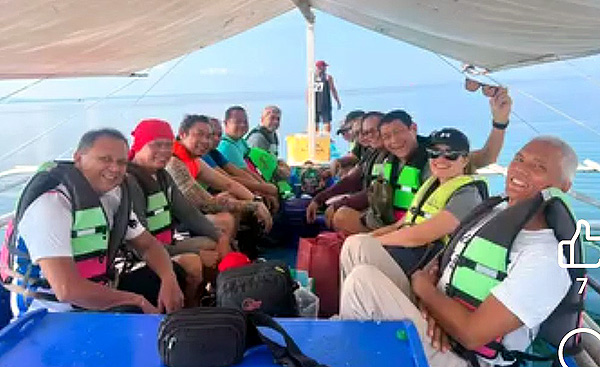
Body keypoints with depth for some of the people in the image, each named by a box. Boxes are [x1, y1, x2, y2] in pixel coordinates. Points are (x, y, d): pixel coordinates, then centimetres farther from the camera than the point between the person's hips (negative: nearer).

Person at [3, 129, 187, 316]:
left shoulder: (114, 192, 1)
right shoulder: (51, 202, -23)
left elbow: (147, 244, 8)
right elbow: (67, 290, -31)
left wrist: (169, 280, -13)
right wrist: (137, 300, -20)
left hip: (99, 296, 8)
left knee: (175, 273, 3)